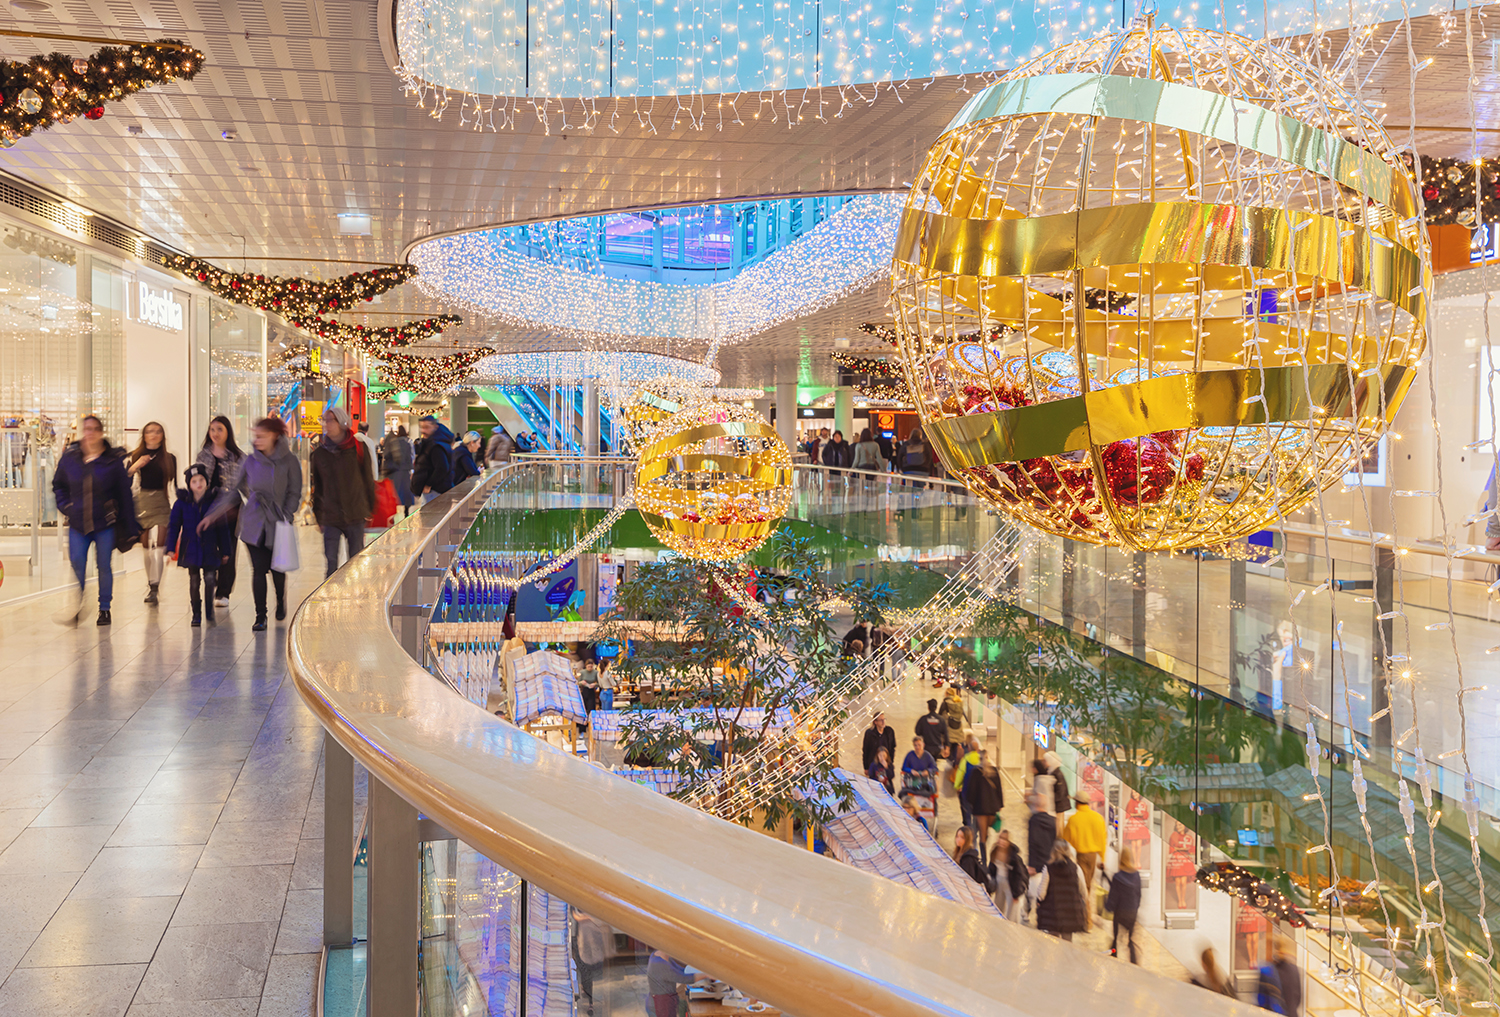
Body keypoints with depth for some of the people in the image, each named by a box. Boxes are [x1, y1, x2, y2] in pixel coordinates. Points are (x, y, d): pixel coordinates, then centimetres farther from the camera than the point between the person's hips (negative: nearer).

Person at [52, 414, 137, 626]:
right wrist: (65, 506, 1)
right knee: (77, 564, -6)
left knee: (103, 566, 4)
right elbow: (58, 485, 19)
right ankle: (77, 606, 10)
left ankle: (104, 608, 18)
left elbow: (125, 494, -1)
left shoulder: (113, 459, -5)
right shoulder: (69, 458, 2)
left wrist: (129, 528, -1)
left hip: (105, 523, -2)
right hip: (78, 524, 2)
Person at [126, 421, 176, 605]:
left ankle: (153, 587, -19)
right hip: (141, 503, 1)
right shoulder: (135, 456, 7)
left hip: (161, 505, -1)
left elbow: (175, 485, 10)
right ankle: (151, 586, 18)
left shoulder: (169, 458, 7)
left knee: (157, 545, -15)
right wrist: (135, 466, -15)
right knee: (145, 546, 5)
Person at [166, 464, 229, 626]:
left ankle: (209, 613, 10)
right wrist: (171, 548, -3)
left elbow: (222, 528, 5)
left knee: (209, 579, -4)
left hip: (209, 550, -1)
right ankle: (196, 614, 16)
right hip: (190, 550, 1)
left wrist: (225, 551, 5)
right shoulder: (182, 503, 0)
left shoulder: (214, 502, 0)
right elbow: (173, 526, 4)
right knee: (194, 581, 6)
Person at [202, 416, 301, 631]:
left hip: (277, 523, -2)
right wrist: (213, 515, 9)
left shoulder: (289, 461, -3)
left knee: (277, 568, 5)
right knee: (259, 569, -4)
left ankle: (281, 602, 37)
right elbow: (237, 492, 12)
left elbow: (294, 493, -2)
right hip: (254, 524, 2)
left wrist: (285, 518, -14)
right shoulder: (251, 461, 5)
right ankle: (260, 617, 6)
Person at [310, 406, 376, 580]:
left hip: (355, 517, -1)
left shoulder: (358, 448, 0)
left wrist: (368, 510, 5)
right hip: (330, 518, 1)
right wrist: (319, 517, 8)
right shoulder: (319, 453, 4)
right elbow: (316, 487, 10)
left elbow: (368, 480, 7)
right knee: (331, 563, -3)